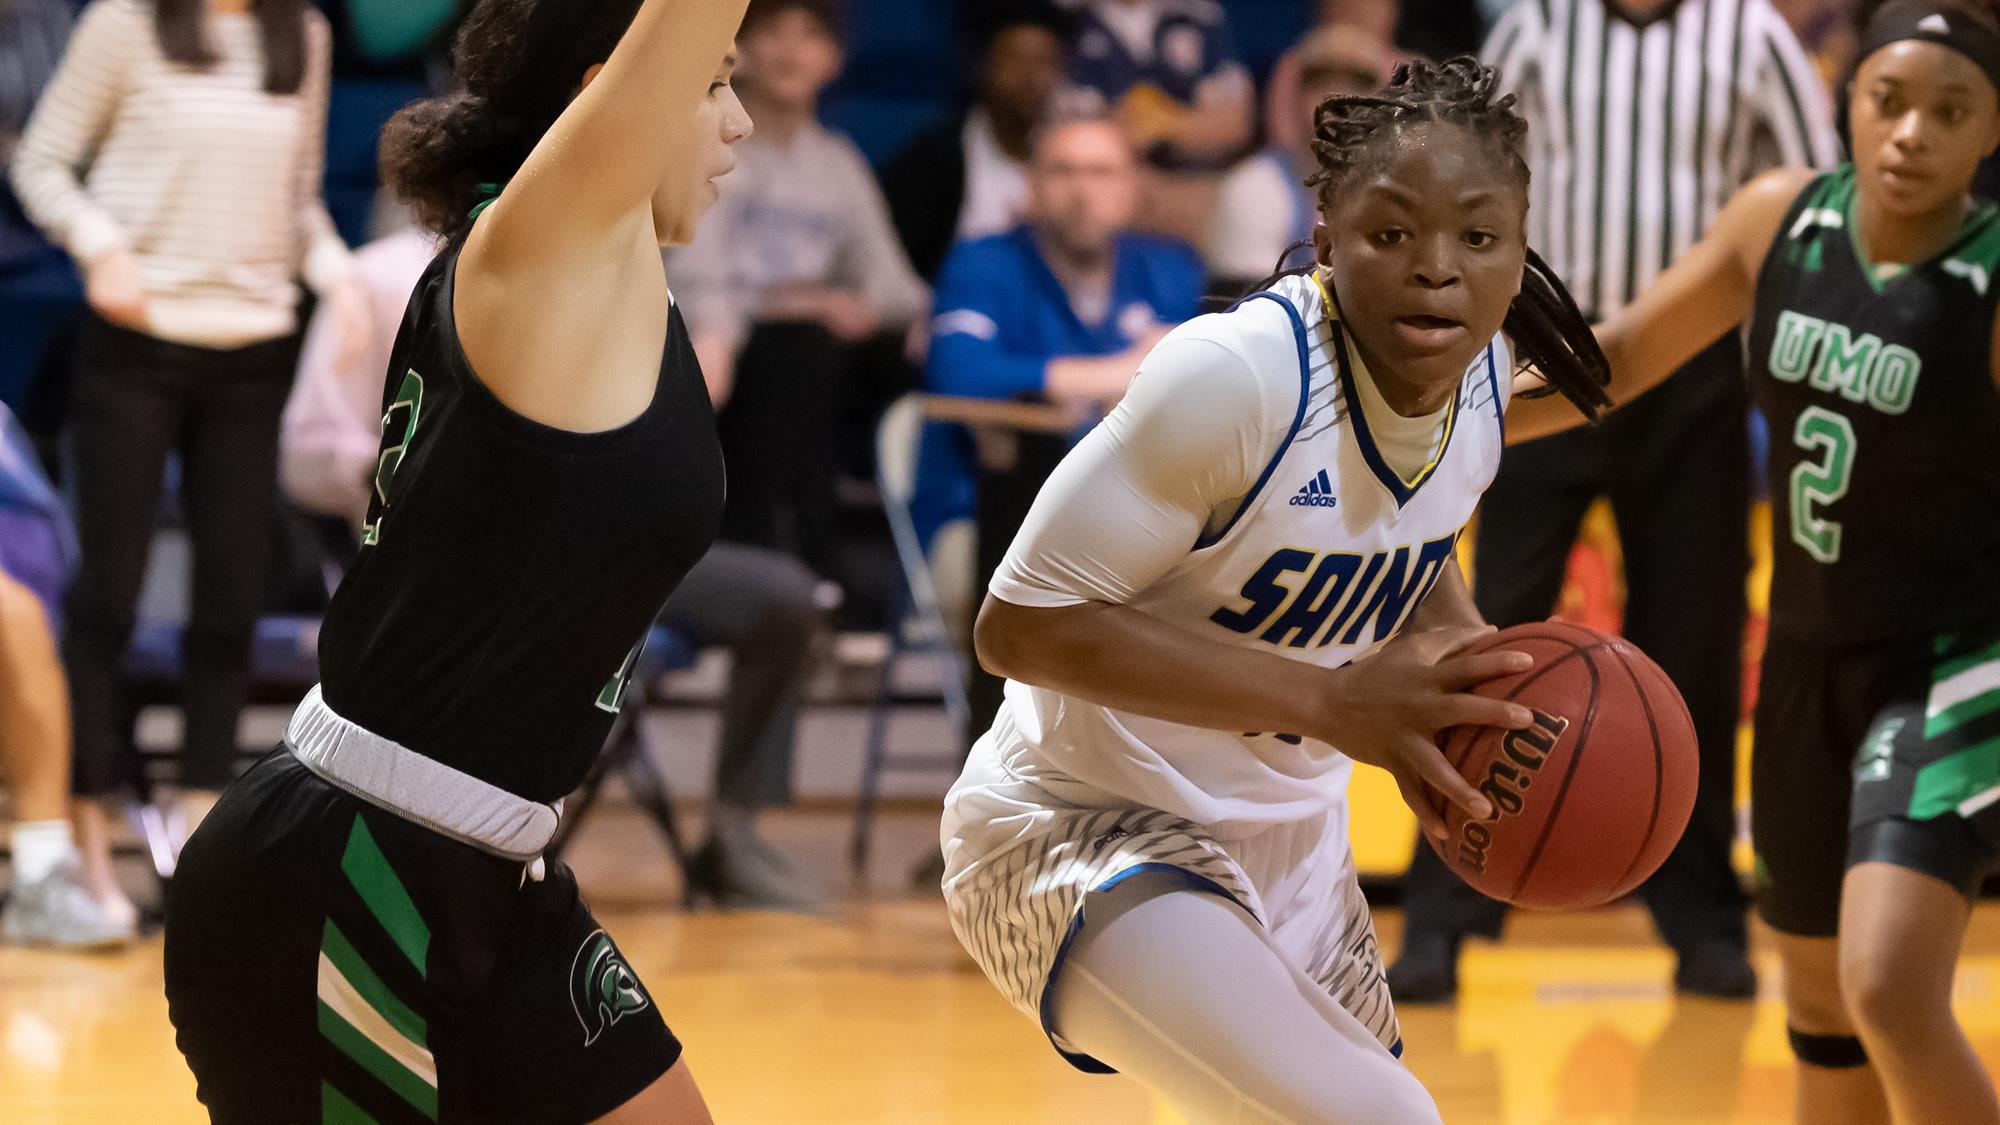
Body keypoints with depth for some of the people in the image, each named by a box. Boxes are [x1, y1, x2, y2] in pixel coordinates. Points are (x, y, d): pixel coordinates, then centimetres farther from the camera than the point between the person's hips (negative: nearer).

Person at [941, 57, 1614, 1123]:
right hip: (1088, 830, -8)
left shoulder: (1483, 369, -5)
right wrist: (1333, 699, -32)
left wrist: (1484, 670, -7)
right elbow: (1021, 624, -26)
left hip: (1289, 836, 8)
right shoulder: (1237, 375, -28)